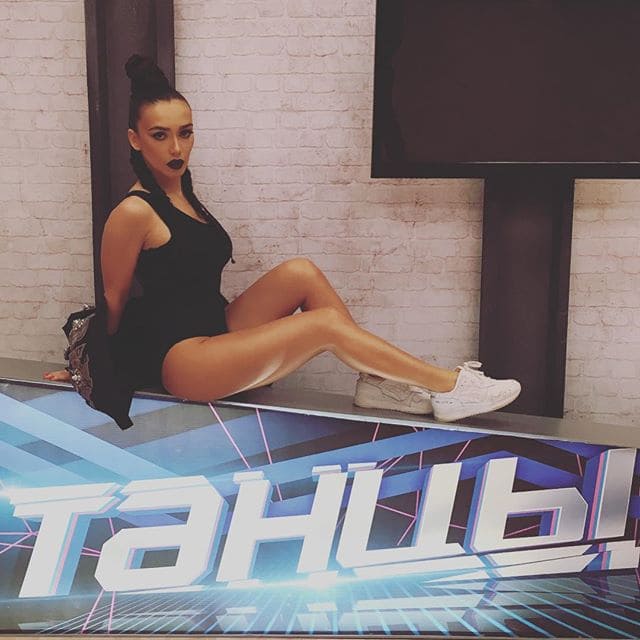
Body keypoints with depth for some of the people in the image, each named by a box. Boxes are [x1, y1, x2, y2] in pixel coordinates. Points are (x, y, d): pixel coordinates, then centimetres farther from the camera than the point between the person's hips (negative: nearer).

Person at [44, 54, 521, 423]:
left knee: (301, 272, -9)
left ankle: (378, 382, -7)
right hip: (177, 360, -8)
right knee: (325, 323, -18)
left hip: (214, 327, 8)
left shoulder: (182, 193, 12)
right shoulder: (133, 213, -15)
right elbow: (115, 301, -5)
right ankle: (450, 387, -10)